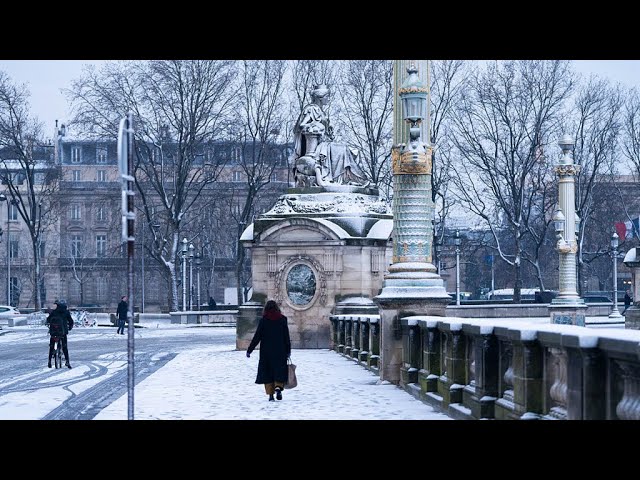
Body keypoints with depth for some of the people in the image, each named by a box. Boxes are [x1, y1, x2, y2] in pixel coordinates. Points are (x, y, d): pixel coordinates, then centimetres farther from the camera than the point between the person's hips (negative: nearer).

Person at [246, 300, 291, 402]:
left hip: (266, 351, -1)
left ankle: (270, 394, 4)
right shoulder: (282, 319, 0)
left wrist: (249, 350, 1)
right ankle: (278, 387, -17)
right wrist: (288, 350, 11)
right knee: (279, 371, 8)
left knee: (267, 372, 8)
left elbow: (257, 337, -6)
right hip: (280, 351, 1)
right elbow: (286, 337, 2)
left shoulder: (263, 320, -5)